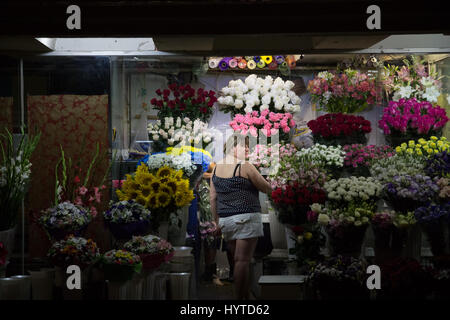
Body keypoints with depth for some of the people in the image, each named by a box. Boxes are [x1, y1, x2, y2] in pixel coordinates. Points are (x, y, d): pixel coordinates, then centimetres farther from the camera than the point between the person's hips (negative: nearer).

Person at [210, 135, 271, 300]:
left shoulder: (216, 169, 11)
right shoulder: (245, 167, -8)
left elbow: (213, 198, 12)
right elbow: (267, 188, -1)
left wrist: (217, 222, 17)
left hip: (225, 221, 7)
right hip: (246, 218, -7)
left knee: (240, 260, 12)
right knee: (242, 260, -8)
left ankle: (246, 296, 15)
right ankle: (240, 298, -9)